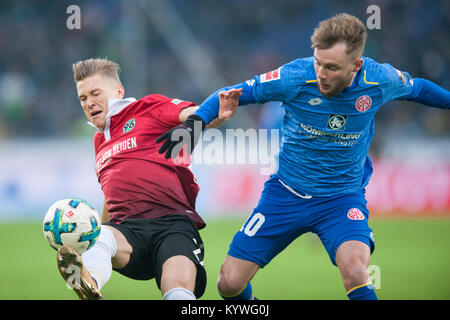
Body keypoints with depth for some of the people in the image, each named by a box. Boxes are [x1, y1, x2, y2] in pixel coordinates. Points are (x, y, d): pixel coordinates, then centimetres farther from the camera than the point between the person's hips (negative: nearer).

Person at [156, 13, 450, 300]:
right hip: (286, 192, 1)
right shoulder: (296, 77, -19)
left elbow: (415, 88, 10)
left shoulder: (380, 80, -14)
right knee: (230, 283, -2)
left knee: (355, 270, -33)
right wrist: (196, 120, -24)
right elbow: (232, 93, -8)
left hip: (343, 197, -1)